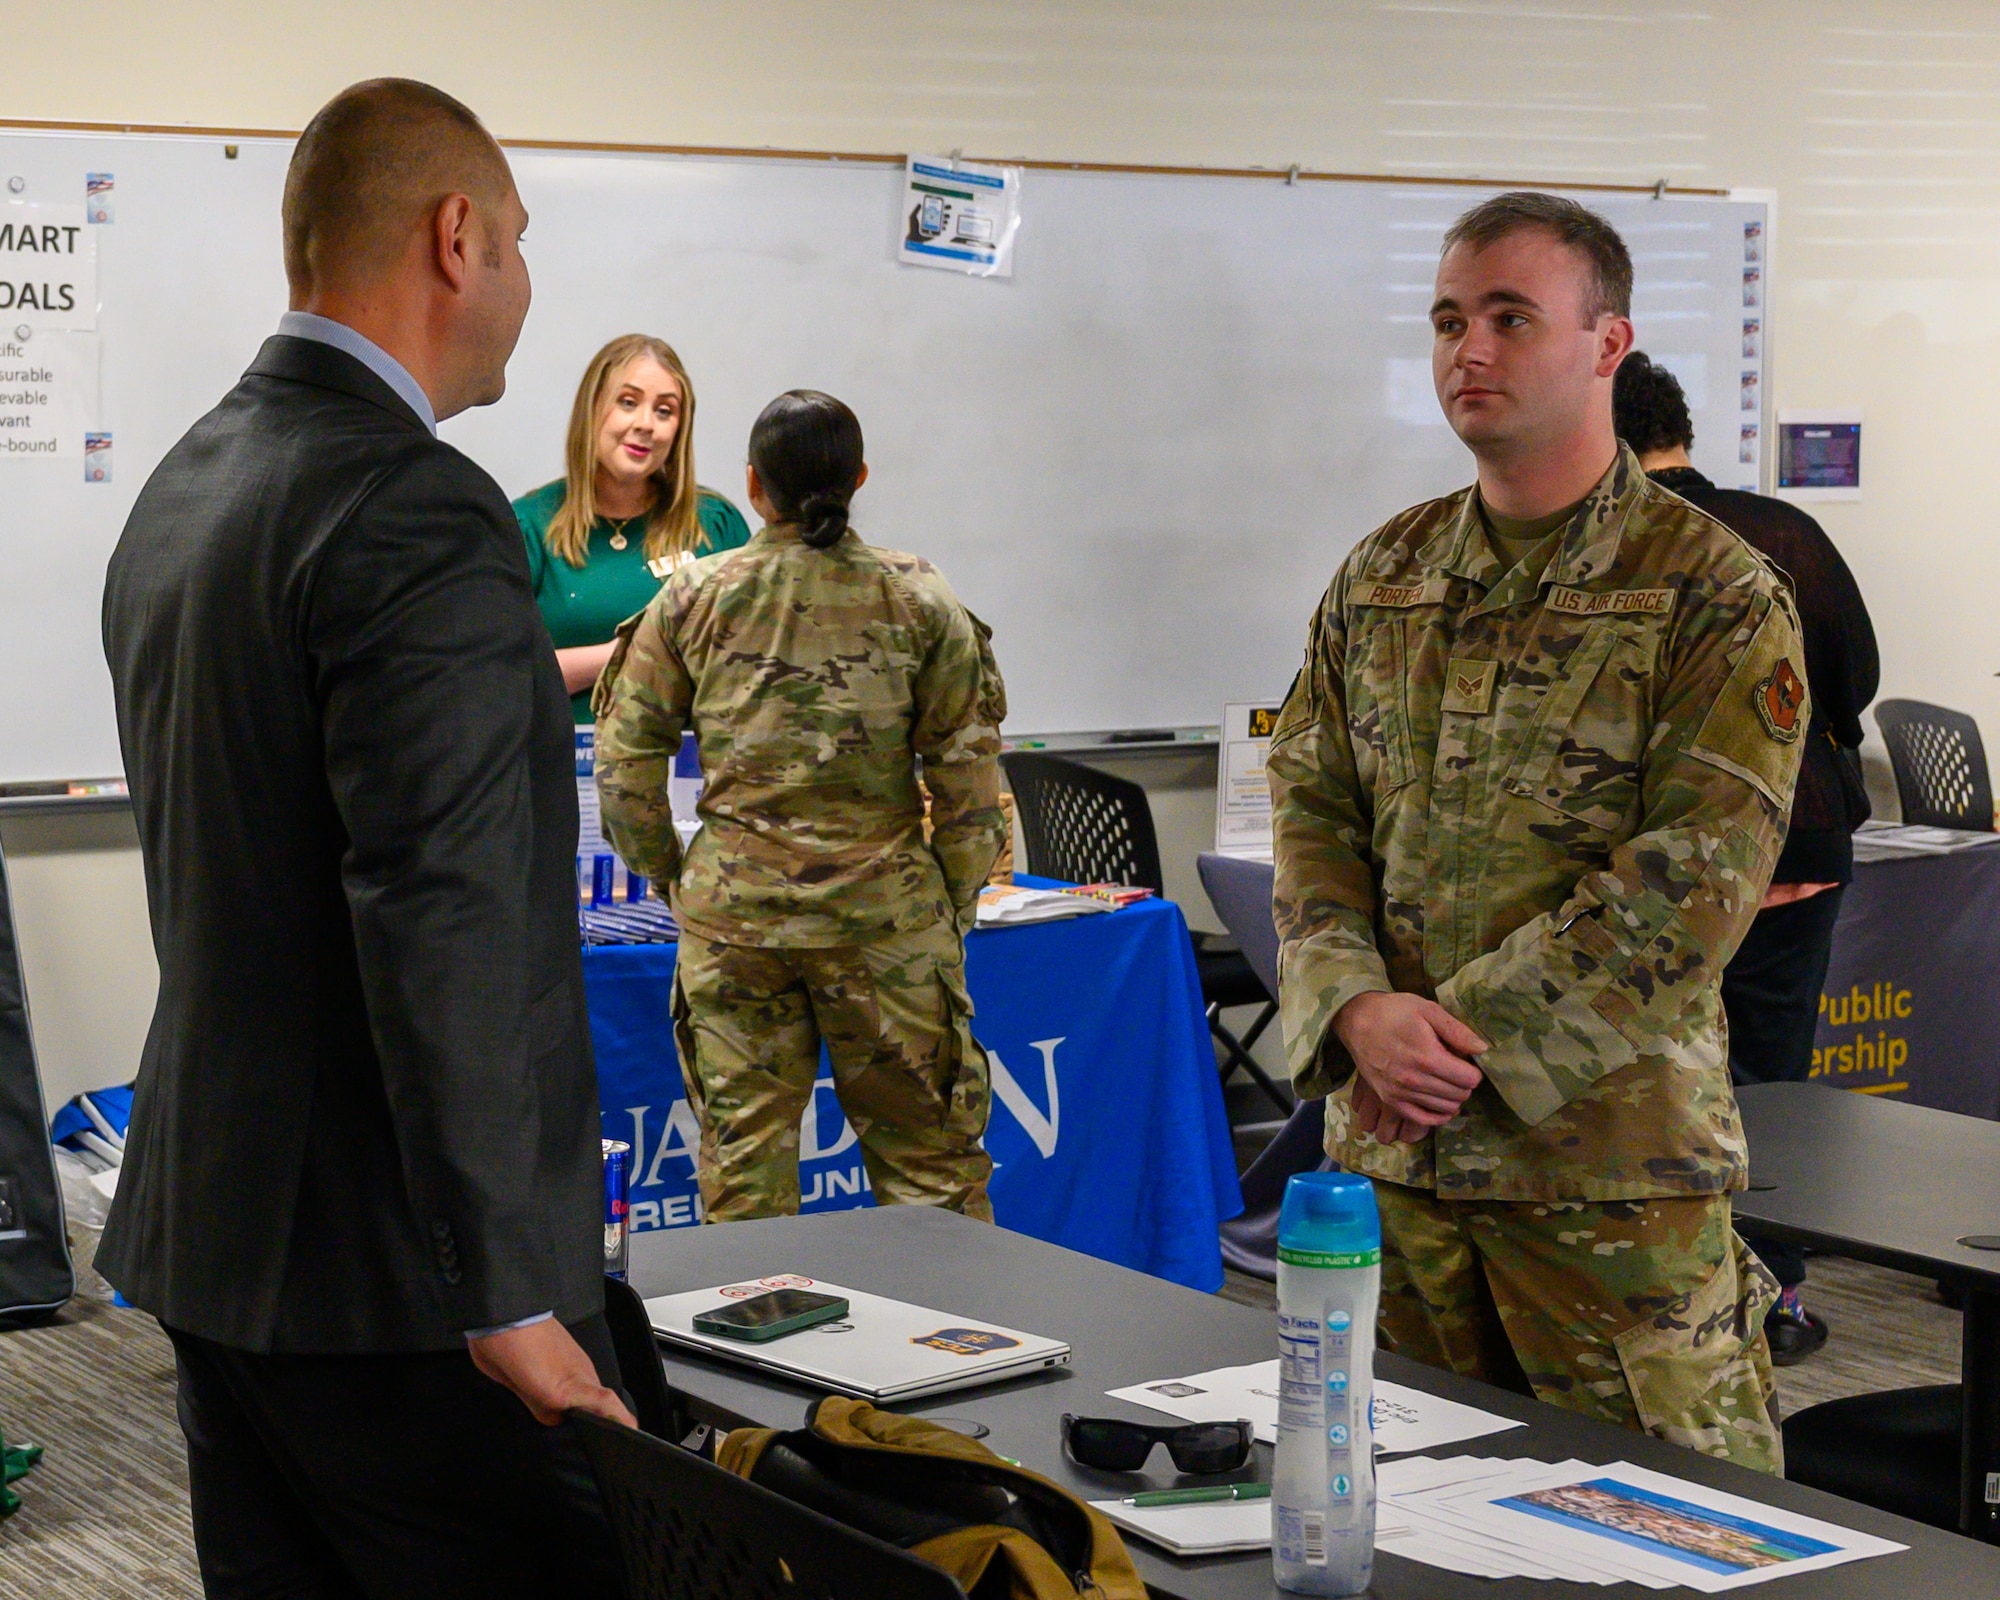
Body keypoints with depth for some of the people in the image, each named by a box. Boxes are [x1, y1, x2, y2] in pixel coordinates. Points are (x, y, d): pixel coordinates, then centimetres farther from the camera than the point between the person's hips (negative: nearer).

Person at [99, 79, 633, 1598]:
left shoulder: (180, 489, 12)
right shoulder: (421, 517, -18)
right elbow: (445, 930, -24)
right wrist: (507, 1290, -22)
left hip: (210, 1237, 10)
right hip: (386, 1272, -9)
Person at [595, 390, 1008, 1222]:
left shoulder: (694, 598, 0)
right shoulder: (917, 597, -1)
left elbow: (625, 763, 2)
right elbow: (967, 766, -1)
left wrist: (666, 874, 15)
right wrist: (956, 903, 8)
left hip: (732, 903, 1)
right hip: (884, 904, 0)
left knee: (741, 1149, 9)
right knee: (924, 1151, 9)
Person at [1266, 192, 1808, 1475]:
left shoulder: (1717, 595, -7)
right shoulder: (1382, 579, 11)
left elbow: (1693, 883, -14)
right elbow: (1311, 812, 9)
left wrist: (1468, 1037, -17)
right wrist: (1361, 1010, -10)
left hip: (1611, 1157, -5)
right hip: (1390, 1143, 5)